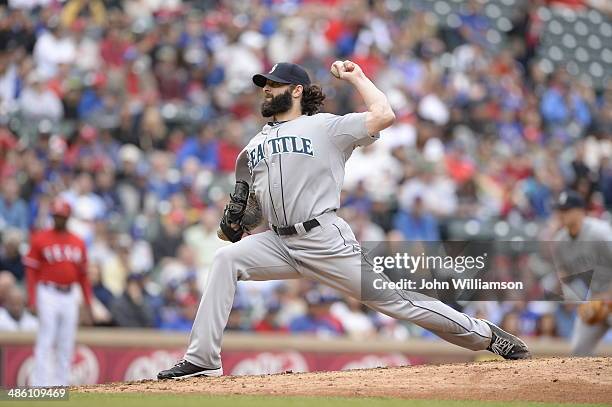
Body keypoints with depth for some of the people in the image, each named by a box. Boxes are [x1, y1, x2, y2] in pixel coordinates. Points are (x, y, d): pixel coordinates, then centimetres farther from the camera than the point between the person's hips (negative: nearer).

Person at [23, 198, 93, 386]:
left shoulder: (78, 243, 11)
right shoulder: (40, 239, -1)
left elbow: (83, 275, 14)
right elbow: (31, 271, -3)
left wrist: (89, 304, 10)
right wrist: (32, 300, -12)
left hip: (70, 296, 4)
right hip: (48, 294, -4)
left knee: (66, 344, 6)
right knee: (46, 341, -8)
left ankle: (61, 384, 12)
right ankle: (40, 385, -7)